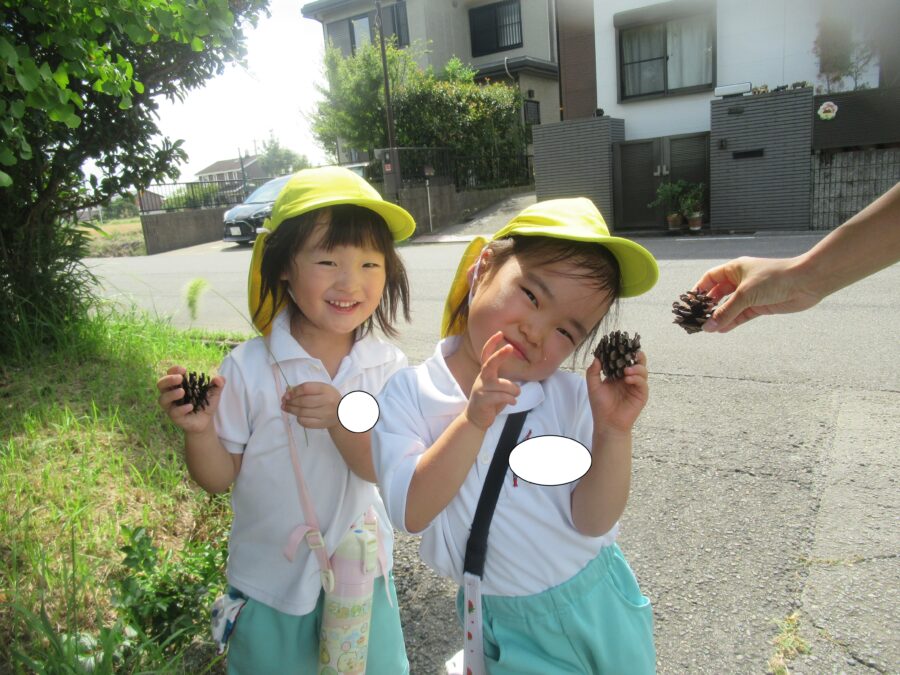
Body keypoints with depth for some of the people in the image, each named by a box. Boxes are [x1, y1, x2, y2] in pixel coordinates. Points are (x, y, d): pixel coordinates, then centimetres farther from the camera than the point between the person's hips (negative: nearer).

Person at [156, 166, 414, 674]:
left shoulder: (390, 367, -13)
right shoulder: (248, 368, -17)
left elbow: (384, 470, -18)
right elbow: (220, 479, -9)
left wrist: (340, 418, -35)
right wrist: (199, 430, -29)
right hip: (268, 581, -1)